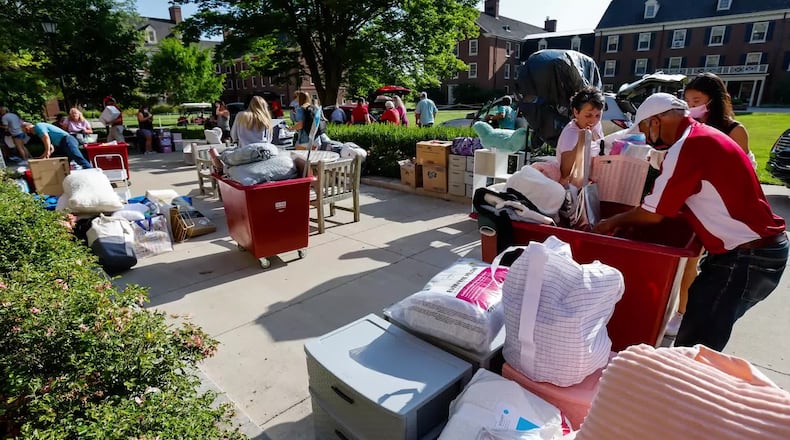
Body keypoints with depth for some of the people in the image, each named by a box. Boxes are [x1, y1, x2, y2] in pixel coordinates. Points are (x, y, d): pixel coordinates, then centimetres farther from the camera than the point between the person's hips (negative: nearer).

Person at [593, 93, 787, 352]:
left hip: (746, 258, -10)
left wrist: (614, 221, 2)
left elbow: (652, 214, -15)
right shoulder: (703, 137, 12)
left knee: (693, 348, -4)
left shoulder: (687, 147, -19)